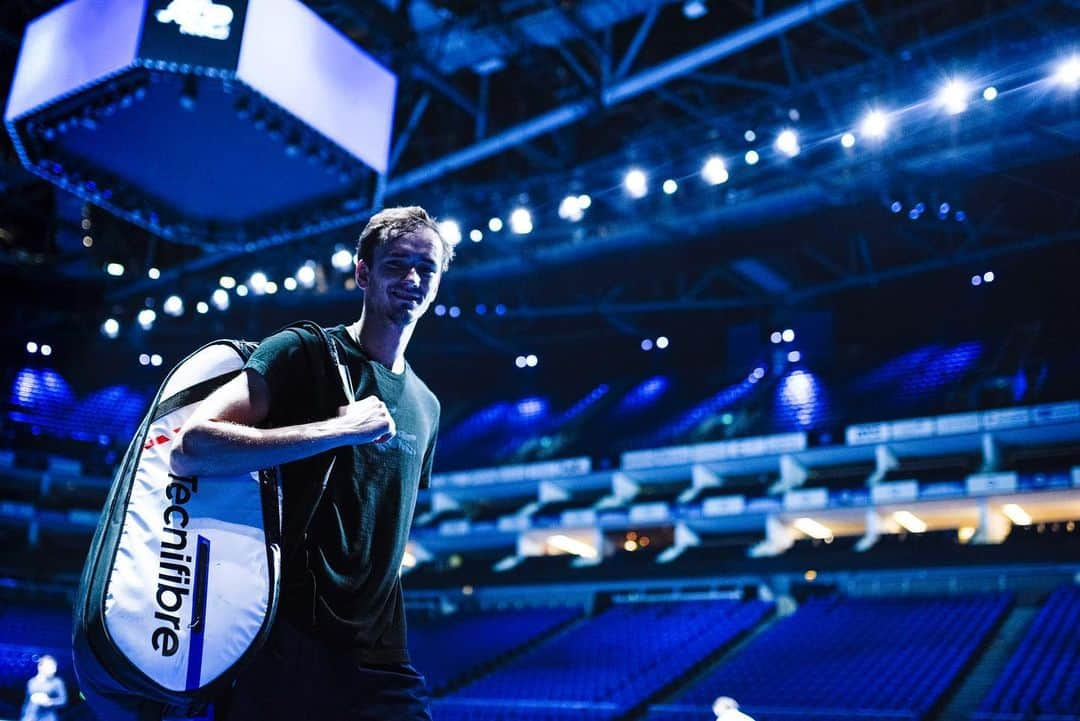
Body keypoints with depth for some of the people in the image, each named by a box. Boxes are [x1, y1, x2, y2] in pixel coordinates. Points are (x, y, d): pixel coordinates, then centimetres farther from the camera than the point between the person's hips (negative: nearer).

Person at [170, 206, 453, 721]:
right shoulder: (302, 352, -5)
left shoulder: (425, 406, 14)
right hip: (284, 644, -5)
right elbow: (189, 450, -19)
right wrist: (338, 430, -21)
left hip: (378, 659, 6)